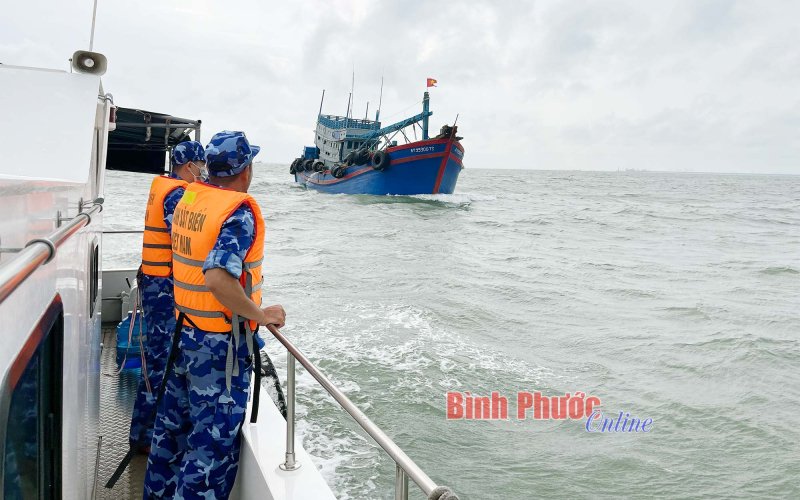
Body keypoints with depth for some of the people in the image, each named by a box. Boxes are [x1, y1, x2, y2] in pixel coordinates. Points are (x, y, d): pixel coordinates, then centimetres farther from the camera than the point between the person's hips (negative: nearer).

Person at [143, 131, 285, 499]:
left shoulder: (187, 199, 3)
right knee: (214, 440, 4)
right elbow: (218, 279, -33)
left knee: (173, 422, 24)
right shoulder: (239, 212, -21)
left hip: (185, 331, 9)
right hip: (222, 344, -8)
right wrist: (260, 314, -22)